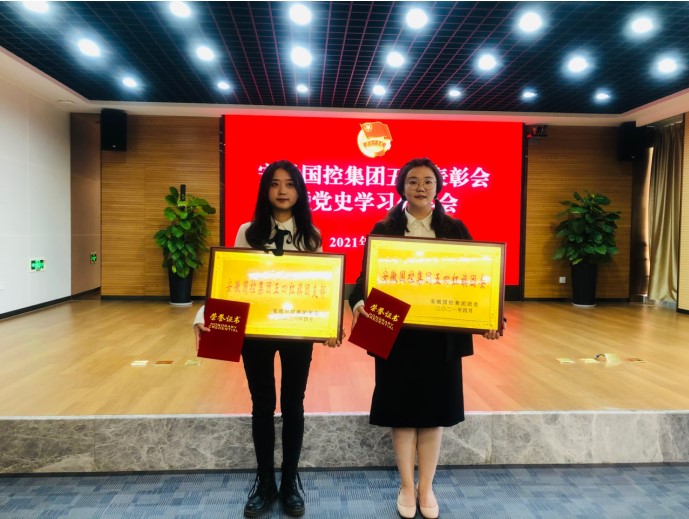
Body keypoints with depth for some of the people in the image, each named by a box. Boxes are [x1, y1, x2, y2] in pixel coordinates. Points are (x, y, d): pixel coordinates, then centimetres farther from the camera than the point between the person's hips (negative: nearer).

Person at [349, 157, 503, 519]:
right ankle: (407, 487, 28)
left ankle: (426, 487, 31)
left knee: (434, 409, 11)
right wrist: (358, 302, -26)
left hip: (442, 334, 1)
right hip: (396, 333, -1)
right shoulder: (384, 230, 1)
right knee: (401, 409, 8)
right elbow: (367, 275, -5)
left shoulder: (455, 230, 5)